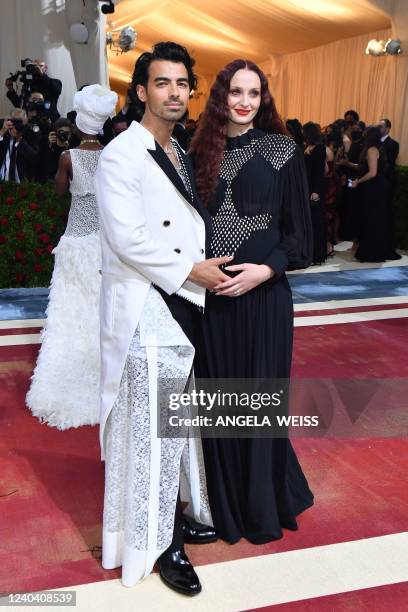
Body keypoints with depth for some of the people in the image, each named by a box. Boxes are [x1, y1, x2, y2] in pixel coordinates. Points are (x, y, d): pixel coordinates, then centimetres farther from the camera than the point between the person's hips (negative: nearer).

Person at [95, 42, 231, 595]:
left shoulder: (181, 155, 16)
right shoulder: (121, 155, -10)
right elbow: (128, 239, -18)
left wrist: (206, 269, 5)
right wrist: (192, 270, -14)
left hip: (186, 307, 8)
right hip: (147, 313, -8)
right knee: (152, 431, -1)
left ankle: (176, 515, 34)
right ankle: (155, 543, 15)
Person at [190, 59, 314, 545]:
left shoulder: (282, 149, 0)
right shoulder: (201, 151, 8)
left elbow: (298, 230, 0)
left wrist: (266, 269, -15)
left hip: (263, 293, -2)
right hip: (210, 294, 3)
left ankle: (263, 505, 28)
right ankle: (224, 503, 30)